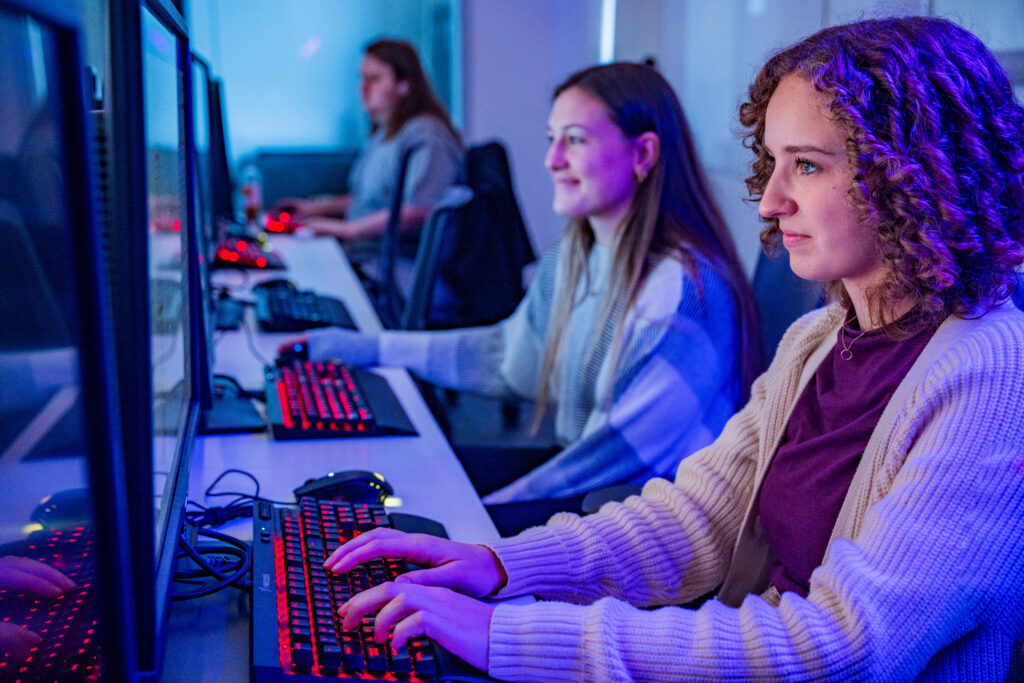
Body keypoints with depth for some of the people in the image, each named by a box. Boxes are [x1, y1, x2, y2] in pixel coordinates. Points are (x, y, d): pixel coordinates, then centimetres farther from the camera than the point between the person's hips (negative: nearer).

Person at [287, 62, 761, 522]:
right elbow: (512, 355, 19)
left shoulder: (685, 290, -24)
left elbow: (625, 451, -23)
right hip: (581, 478, 8)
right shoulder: (574, 260, 5)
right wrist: (372, 349, 19)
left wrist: (495, 506, -20)